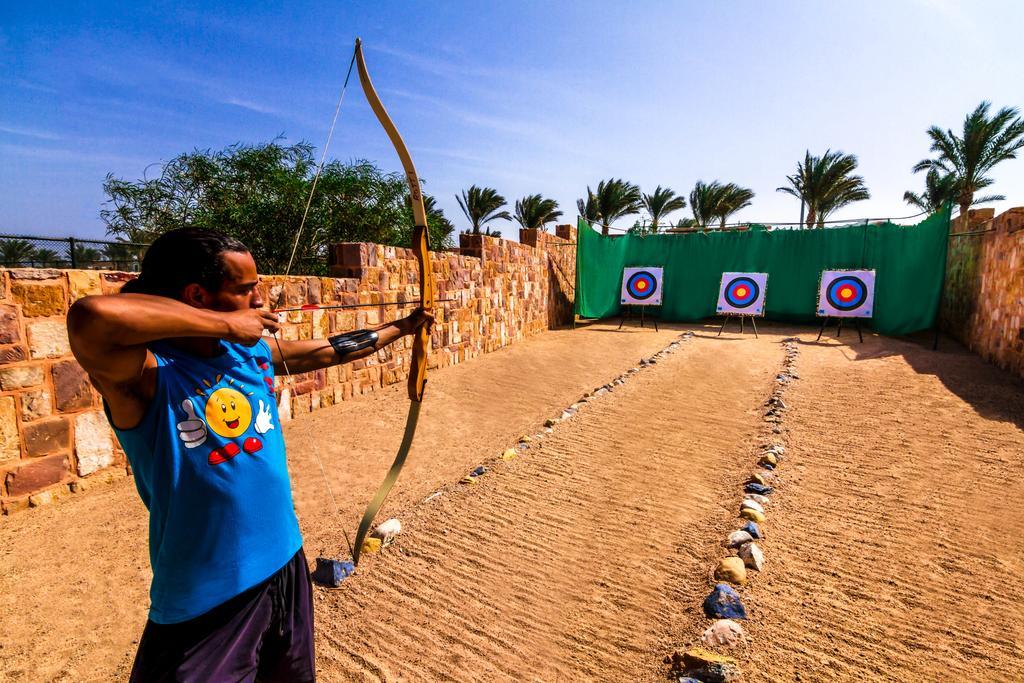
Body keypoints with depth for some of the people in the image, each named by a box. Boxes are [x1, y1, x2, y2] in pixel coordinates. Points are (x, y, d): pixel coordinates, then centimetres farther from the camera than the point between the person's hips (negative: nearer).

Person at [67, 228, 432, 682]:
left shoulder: (253, 350, -2)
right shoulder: (146, 375, -21)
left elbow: (332, 350, 10)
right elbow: (91, 317, -42)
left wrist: (402, 327, 20)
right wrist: (226, 323, -28)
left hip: (286, 568, 7)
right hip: (204, 606, -7)